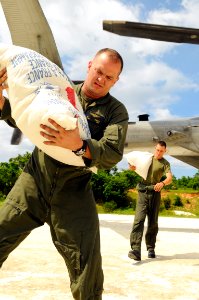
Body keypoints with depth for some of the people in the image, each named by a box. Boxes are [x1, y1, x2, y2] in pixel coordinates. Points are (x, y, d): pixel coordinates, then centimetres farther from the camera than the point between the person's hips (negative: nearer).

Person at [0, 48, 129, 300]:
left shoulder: (116, 112, 1)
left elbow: (113, 154, -16)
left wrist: (78, 145, -35)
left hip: (73, 192, -1)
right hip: (35, 178, 2)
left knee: (87, 266, -4)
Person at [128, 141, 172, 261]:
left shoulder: (165, 163, 6)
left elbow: (170, 178, -11)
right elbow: (135, 167, 23)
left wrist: (162, 183, -34)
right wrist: (132, 167, -2)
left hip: (155, 193, 0)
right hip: (143, 192, 1)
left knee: (153, 222, 5)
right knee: (139, 219, -14)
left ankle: (151, 248, 20)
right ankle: (136, 250, -22)